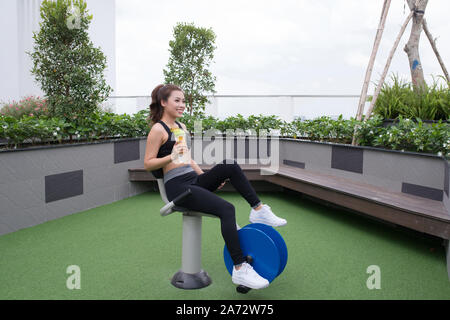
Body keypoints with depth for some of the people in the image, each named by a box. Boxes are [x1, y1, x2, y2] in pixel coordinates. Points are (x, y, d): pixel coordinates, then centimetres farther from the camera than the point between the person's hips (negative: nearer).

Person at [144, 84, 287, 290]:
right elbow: (148, 164, -8)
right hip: (177, 186, -8)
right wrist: (171, 157, -24)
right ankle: (240, 270, -25)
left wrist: (208, 178, 15)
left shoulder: (181, 127, 19)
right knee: (226, 209, -27)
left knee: (229, 166, -16)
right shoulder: (158, 130, -5)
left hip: (193, 180, 8)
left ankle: (258, 211, -11)